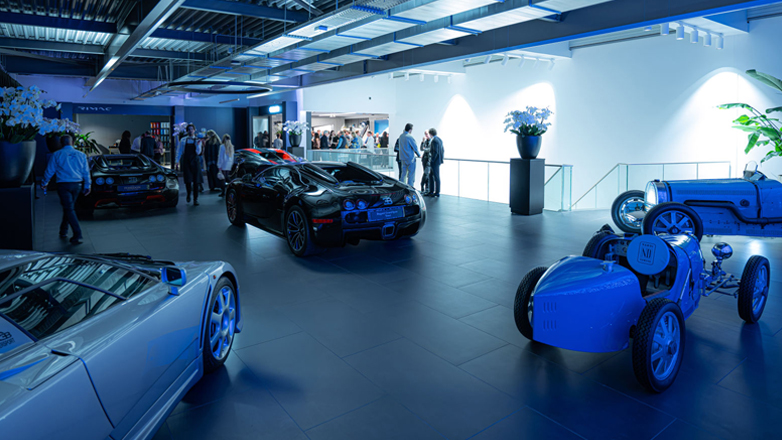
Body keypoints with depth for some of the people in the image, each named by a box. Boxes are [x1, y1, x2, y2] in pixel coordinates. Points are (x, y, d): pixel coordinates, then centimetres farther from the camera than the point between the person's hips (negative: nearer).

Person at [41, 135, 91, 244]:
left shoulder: (57, 155, -1)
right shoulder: (81, 155, 7)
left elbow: (49, 171, 5)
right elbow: (86, 172, 10)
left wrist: (44, 183, 19)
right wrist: (87, 186, 17)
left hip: (63, 185, -4)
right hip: (77, 185, 4)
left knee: (69, 209, -7)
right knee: (69, 207, 18)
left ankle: (77, 235, -17)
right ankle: (63, 231, 29)